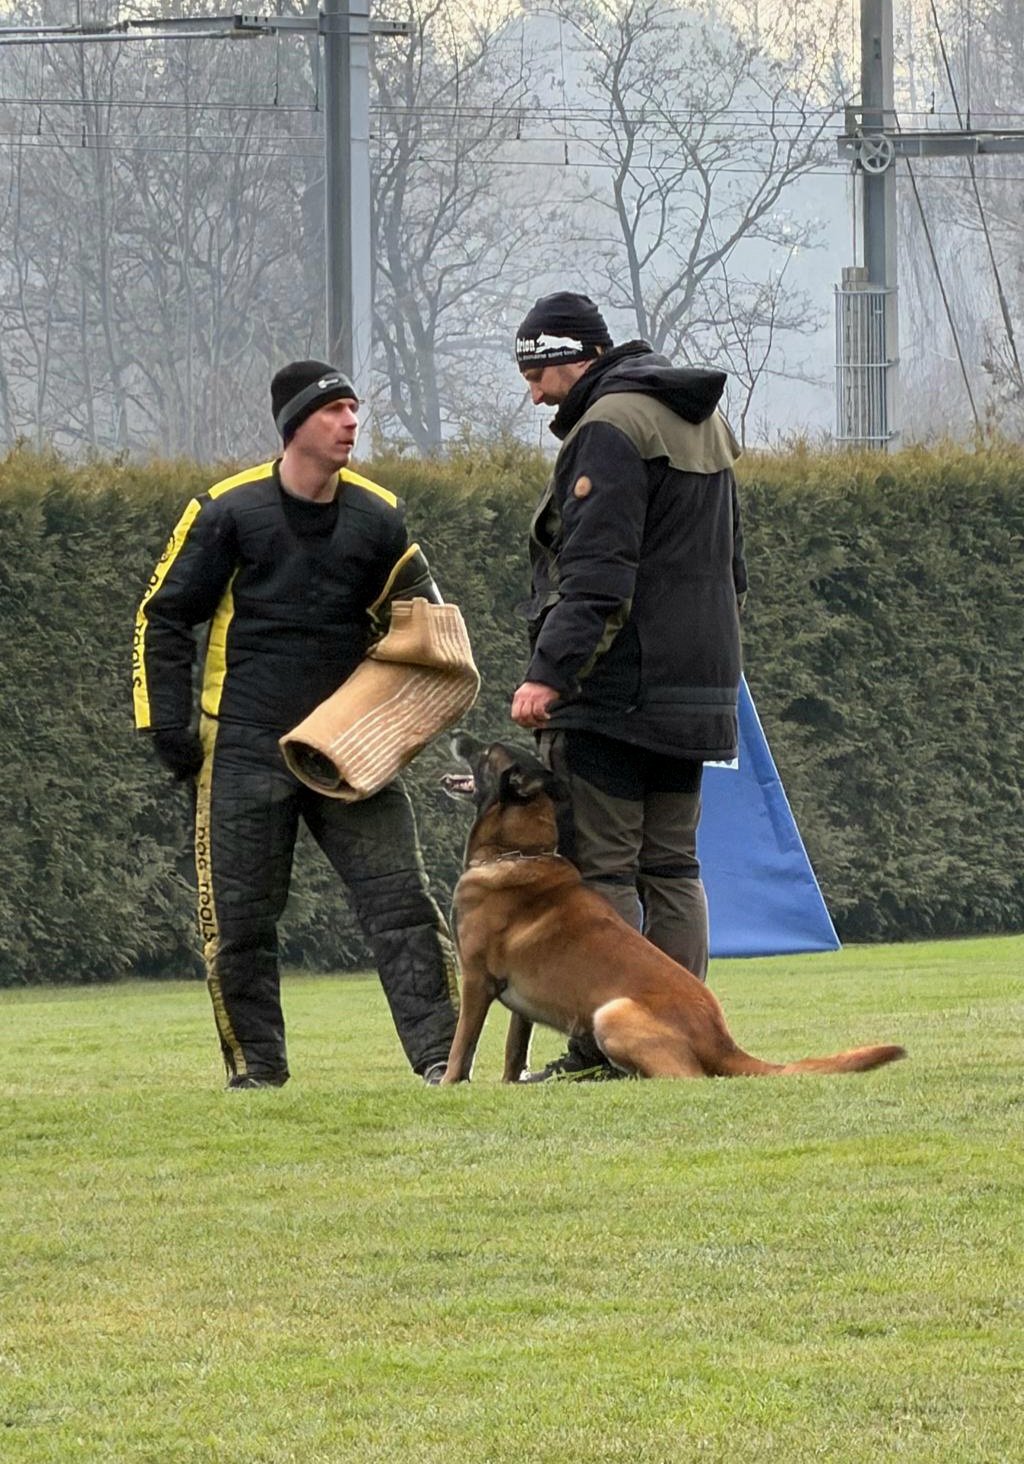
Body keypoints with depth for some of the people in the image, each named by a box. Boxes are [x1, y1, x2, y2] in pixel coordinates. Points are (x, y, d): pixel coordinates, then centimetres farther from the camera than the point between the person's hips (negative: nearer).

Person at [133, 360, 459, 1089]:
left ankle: (439, 1053, -8)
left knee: (401, 900, -7)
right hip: (245, 749, -2)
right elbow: (165, 617, 2)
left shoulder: (379, 516, 4)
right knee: (239, 919, 1)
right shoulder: (228, 510, -5)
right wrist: (168, 725, -4)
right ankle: (256, 1068, 12)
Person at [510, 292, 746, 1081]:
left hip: (619, 686, -9)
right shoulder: (705, 422, 18)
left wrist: (548, 671, -24)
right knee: (673, 867, 10)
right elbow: (731, 566, 24)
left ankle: (602, 1046, -9)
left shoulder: (611, 427, -12)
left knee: (599, 867, -6)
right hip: (698, 683, 9)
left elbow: (595, 572, -21)